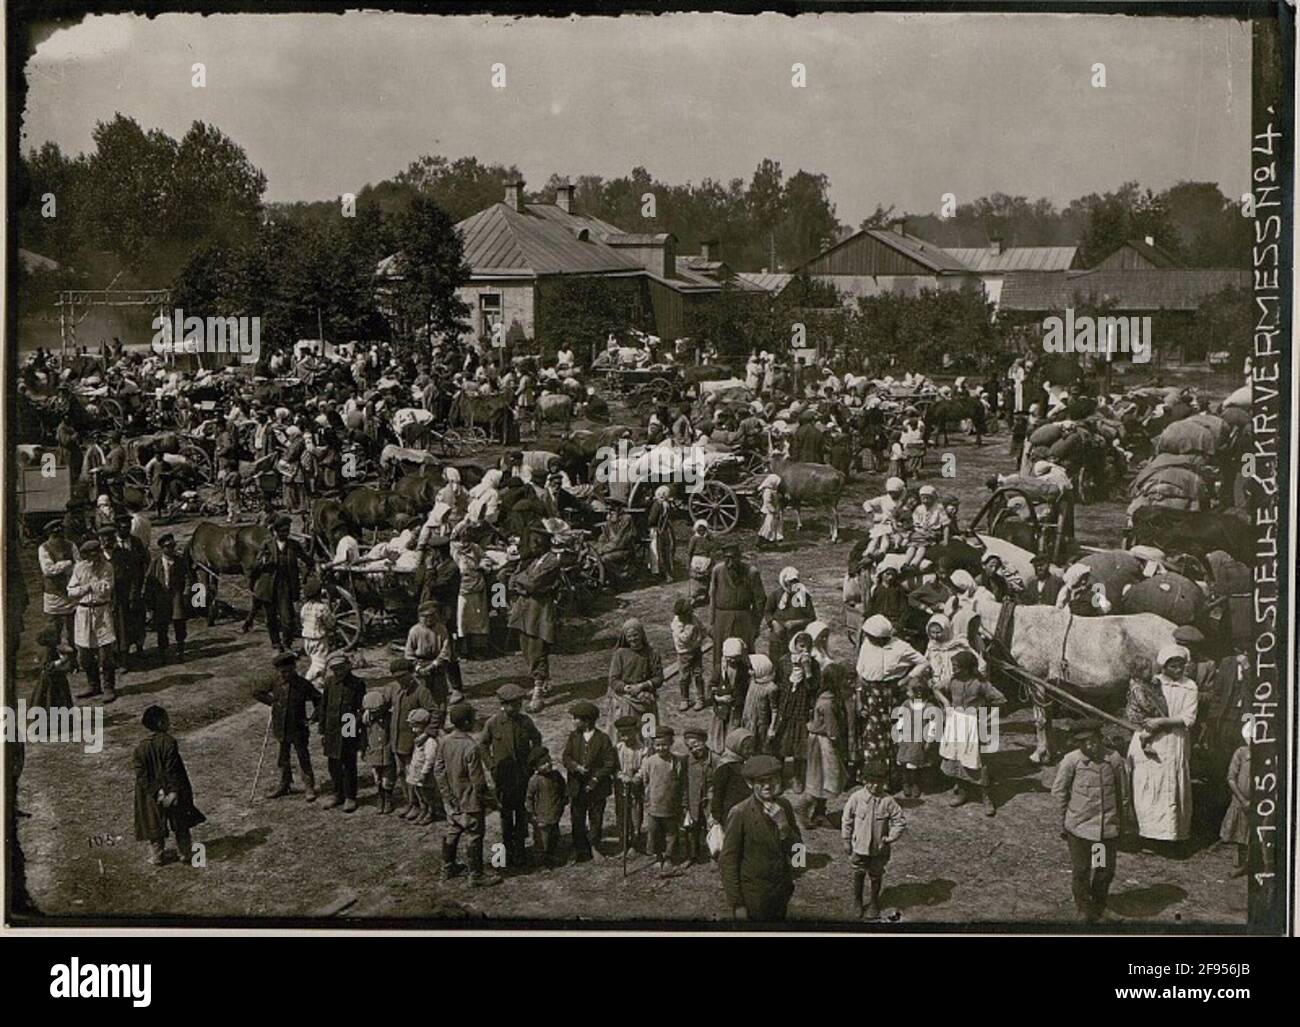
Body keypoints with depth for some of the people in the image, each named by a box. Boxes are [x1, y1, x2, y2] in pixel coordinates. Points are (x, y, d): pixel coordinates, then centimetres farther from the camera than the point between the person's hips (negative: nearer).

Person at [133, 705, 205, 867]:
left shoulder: (140, 749, -8)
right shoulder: (168, 742, -18)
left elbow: (142, 776, -11)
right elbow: (173, 770, -20)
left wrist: (156, 792, -11)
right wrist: (173, 791, -14)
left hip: (152, 796, 2)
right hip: (171, 791, -2)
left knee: (155, 827, 17)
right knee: (181, 825, 15)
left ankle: (157, 856, 26)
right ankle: (185, 854, 23)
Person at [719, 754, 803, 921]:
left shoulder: (784, 806, -1)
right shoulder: (740, 813, -16)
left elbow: (796, 851, 1)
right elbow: (728, 862, -13)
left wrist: (783, 825, -17)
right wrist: (736, 904, -13)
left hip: (782, 894, 5)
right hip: (752, 898, -5)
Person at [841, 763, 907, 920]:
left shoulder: (888, 801, -16)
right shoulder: (857, 798, -15)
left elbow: (900, 822, -7)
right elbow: (846, 819, -3)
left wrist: (889, 839, -11)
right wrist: (847, 840, 0)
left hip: (879, 848, 0)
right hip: (859, 846, 0)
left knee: (876, 876, 18)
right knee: (858, 875, 17)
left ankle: (874, 904, 40)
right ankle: (857, 902, 39)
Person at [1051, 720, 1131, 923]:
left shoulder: (1114, 759, -7)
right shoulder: (1071, 761, -13)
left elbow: (1123, 792, 7)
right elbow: (1058, 791, -1)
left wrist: (1122, 821, 13)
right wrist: (1064, 822, 3)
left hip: (1109, 827, 2)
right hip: (1079, 827, -2)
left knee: (1106, 869, 13)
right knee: (1080, 871, 8)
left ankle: (1098, 904, 39)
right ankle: (1084, 910, 28)